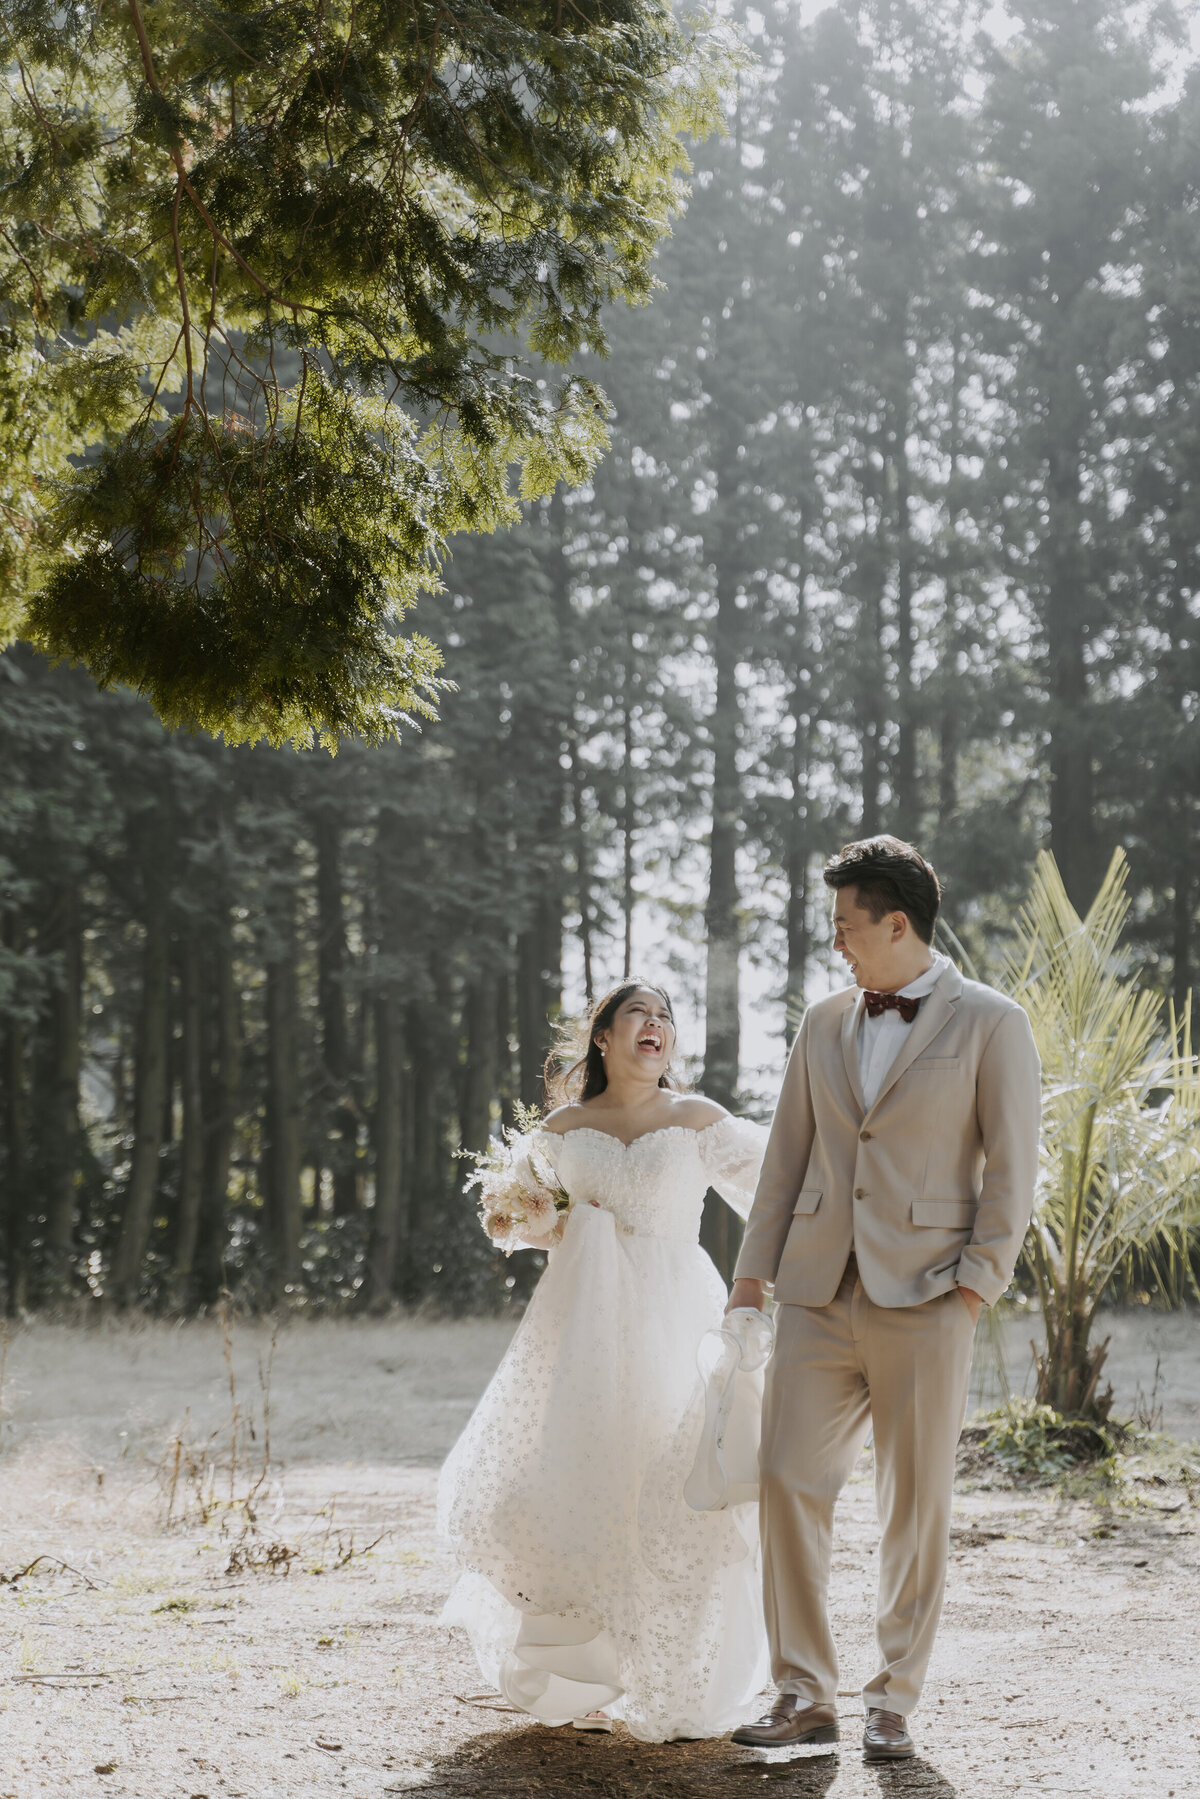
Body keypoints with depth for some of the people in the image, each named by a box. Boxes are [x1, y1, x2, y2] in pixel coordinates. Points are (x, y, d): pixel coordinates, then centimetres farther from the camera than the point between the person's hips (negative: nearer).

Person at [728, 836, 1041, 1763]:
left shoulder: (990, 1023, -2)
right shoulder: (824, 1025, 13)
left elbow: (1012, 1166, -4)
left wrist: (975, 1284, -10)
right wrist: (752, 1271, 10)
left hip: (924, 1296, -4)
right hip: (820, 1294, 4)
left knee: (917, 1504, 2)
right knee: (789, 1482, -2)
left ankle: (894, 1703, 13)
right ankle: (806, 1694, 8)